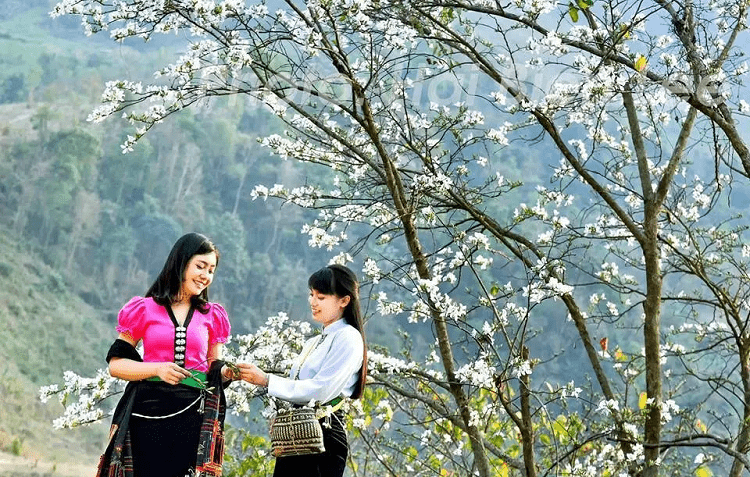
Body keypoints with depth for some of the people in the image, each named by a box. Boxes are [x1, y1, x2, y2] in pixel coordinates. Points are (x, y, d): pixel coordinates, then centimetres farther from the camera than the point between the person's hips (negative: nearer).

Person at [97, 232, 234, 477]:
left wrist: (226, 372, -5)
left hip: (193, 414, 2)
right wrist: (157, 369, -12)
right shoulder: (145, 310, 6)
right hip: (149, 413, -2)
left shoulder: (211, 316, 15)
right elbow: (115, 364, 3)